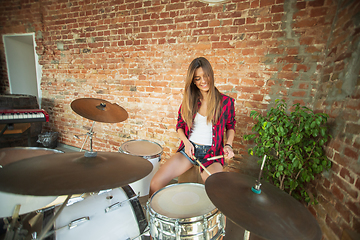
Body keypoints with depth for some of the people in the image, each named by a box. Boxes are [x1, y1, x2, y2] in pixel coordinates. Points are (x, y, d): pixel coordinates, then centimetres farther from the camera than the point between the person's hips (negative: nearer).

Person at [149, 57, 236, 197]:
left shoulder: (226, 102, -1)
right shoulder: (189, 100, 6)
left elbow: (230, 127, 12)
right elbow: (180, 125, 13)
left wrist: (228, 145, -6)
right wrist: (186, 142, -5)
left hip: (212, 154, -1)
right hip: (189, 149, 2)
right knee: (155, 183, -12)